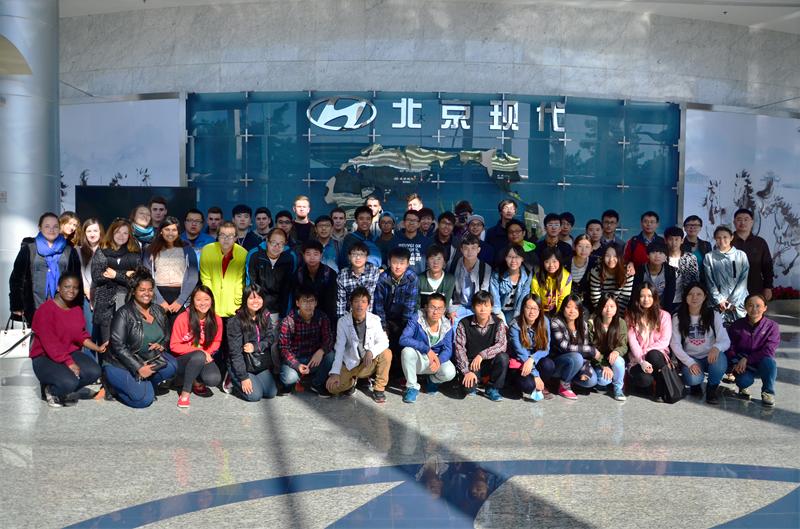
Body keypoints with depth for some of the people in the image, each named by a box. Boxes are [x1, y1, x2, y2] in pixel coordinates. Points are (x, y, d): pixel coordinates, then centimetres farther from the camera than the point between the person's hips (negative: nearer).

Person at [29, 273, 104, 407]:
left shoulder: (77, 309, 8)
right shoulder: (45, 310, -16)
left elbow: (81, 335, 9)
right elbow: (50, 343, -21)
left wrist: (97, 348, -8)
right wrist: (69, 363, -25)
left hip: (70, 352, 7)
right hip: (45, 357, -7)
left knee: (94, 371, -20)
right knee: (69, 382, -32)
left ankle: (64, 391, 7)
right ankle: (50, 390, 5)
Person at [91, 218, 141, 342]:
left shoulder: (134, 254, 11)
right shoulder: (101, 252, 9)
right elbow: (96, 277, -3)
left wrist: (116, 275, -5)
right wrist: (125, 275, -5)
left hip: (128, 301, 0)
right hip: (106, 304, 0)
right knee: (107, 344, -2)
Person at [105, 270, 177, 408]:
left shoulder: (158, 311, 6)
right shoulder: (124, 313, -13)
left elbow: (166, 336, 19)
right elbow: (117, 345, -17)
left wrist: (161, 345, -6)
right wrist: (138, 368, -22)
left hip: (149, 359, 5)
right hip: (121, 364, -5)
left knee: (172, 366, -24)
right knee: (144, 399, -21)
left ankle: (145, 384, 1)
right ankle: (114, 385, 7)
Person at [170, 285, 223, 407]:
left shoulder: (216, 320, -5)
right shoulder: (182, 318, -15)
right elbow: (174, 346, -10)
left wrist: (208, 352, -12)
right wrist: (198, 350, -21)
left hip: (205, 359, 3)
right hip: (183, 360, -3)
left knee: (214, 379, -29)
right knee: (199, 356, -37)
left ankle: (196, 380, 9)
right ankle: (185, 392, -15)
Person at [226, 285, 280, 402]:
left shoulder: (265, 316, 0)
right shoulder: (235, 322, -17)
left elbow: (272, 337, -4)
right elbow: (235, 352, -18)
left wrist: (255, 347, -22)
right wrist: (243, 377, -20)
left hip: (261, 365, 5)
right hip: (241, 366, -5)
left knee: (272, 393, -4)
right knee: (255, 395, -15)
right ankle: (235, 382, 12)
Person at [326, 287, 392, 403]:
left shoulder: (375, 320, -12)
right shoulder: (343, 322, -12)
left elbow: (384, 342, -14)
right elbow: (339, 348, -15)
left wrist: (371, 352, -35)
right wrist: (335, 373, -24)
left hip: (369, 363, 0)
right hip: (349, 364, 0)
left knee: (386, 353, -27)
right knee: (333, 387, -21)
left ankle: (379, 389, -8)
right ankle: (352, 381, 15)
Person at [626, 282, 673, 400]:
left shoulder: (664, 315, 4)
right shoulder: (630, 316, 4)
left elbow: (664, 341, -4)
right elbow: (632, 342, -6)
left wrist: (646, 351, -15)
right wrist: (642, 361, -20)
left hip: (657, 355, 1)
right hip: (637, 359, -1)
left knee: (652, 355, -37)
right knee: (644, 380, -34)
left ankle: (662, 389, -16)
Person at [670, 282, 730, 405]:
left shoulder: (714, 315, -5)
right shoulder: (678, 318, -3)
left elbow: (726, 341, -12)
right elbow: (675, 344, -7)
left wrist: (717, 347, -37)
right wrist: (690, 363, -21)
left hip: (711, 356, 1)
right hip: (691, 358, -1)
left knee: (719, 361, -35)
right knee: (693, 379, -32)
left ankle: (712, 389, -3)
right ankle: (696, 383, 10)